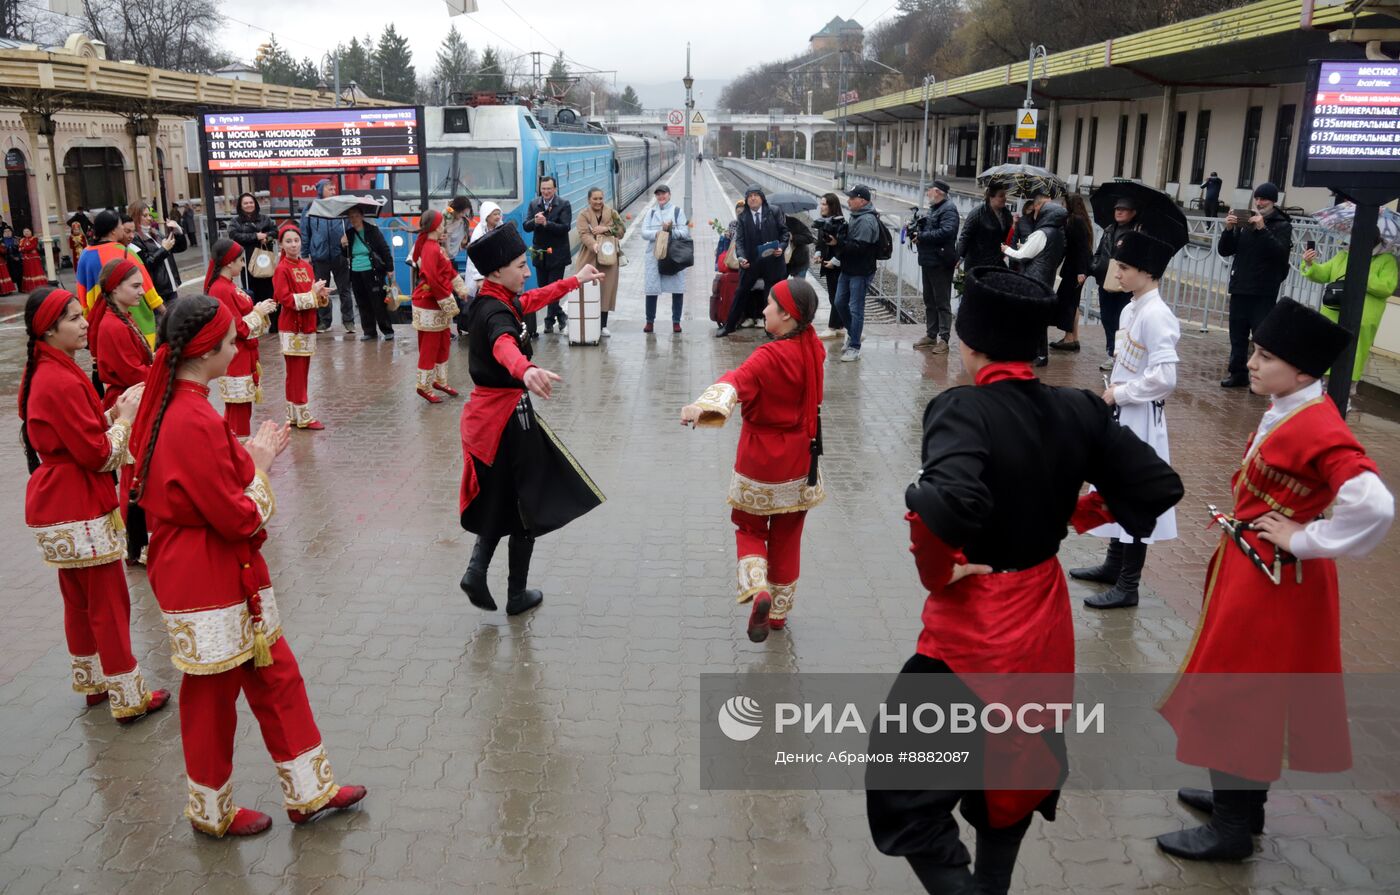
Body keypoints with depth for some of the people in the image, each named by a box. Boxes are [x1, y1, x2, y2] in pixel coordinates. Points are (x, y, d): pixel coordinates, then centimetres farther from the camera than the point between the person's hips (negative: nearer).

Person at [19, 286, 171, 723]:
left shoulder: (43, 372, 8)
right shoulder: (62, 382, -22)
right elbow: (98, 454, -21)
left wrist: (113, 413, 2)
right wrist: (125, 418, -9)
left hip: (57, 505, 10)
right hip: (78, 511, -10)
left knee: (80, 600, 20)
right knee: (110, 604, 0)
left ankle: (93, 682, 34)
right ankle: (129, 698, 10)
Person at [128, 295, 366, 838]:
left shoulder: (168, 405, 5)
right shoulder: (195, 423, -26)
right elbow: (237, 518, -22)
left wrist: (250, 457, 2)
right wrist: (259, 464, -8)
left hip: (228, 575, 10)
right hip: (211, 586, -10)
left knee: (276, 677, 16)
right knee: (212, 698, 10)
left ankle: (309, 791, 28)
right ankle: (212, 812, 31)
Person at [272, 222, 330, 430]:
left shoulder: (306, 266, 9)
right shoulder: (282, 269, -11)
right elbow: (285, 299, -17)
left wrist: (322, 295, -6)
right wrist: (312, 294, -19)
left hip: (307, 325, 7)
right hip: (292, 327, -7)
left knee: (302, 372, 13)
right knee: (296, 372, 0)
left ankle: (293, 414, 22)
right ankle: (303, 416, 5)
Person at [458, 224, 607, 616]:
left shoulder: (493, 302, 7)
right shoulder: (496, 312, -23)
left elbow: (532, 299, 27)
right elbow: (504, 345, -47)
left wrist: (575, 280, 39)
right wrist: (526, 371, -69)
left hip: (488, 411, 9)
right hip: (509, 413, -9)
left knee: (500, 497, 20)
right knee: (527, 503, 6)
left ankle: (477, 569, 6)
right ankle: (517, 595, 16)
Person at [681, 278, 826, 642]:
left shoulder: (770, 357, -22)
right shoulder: (814, 349, -5)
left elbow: (737, 381, -42)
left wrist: (702, 407, -58)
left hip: (759, 462, -5)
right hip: (798, 462, 5)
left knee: (749, 530, 15)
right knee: (786, 539, 17)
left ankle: (757, 590, -9)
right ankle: (779, 611, 27)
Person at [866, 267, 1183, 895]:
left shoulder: (964, 410, -22)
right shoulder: (1077, 411, -3)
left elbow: (953, 503, -40)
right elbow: (1159, 488, 2)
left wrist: (936, 573, -22)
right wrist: (1084, 514, 10)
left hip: (974, 628, -7)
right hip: (1045, 618, 7)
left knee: (903, 793, 6)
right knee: (1015, 773, 27)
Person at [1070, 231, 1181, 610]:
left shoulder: (1156, 315, -20)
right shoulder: (1131, 309, 8)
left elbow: (1165, 377, -26)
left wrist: (1120, 393, -16)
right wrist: (1113, 392, 6)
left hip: (1140, 421, -10)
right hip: (1120, 416, 10)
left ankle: (1128, 586, 8)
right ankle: (1114, 564, 35)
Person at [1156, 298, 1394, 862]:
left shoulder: (1319, 429, -26)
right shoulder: (1288, 411, 3)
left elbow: (1375, 507, -35)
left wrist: (1303, 540, -23)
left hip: (1272, 580, -9)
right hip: (1253, 569, 9)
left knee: (1237, 694, 3)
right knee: (1251, 690, 21)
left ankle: (1231, 830, 18)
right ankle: (1240, 799, 39)